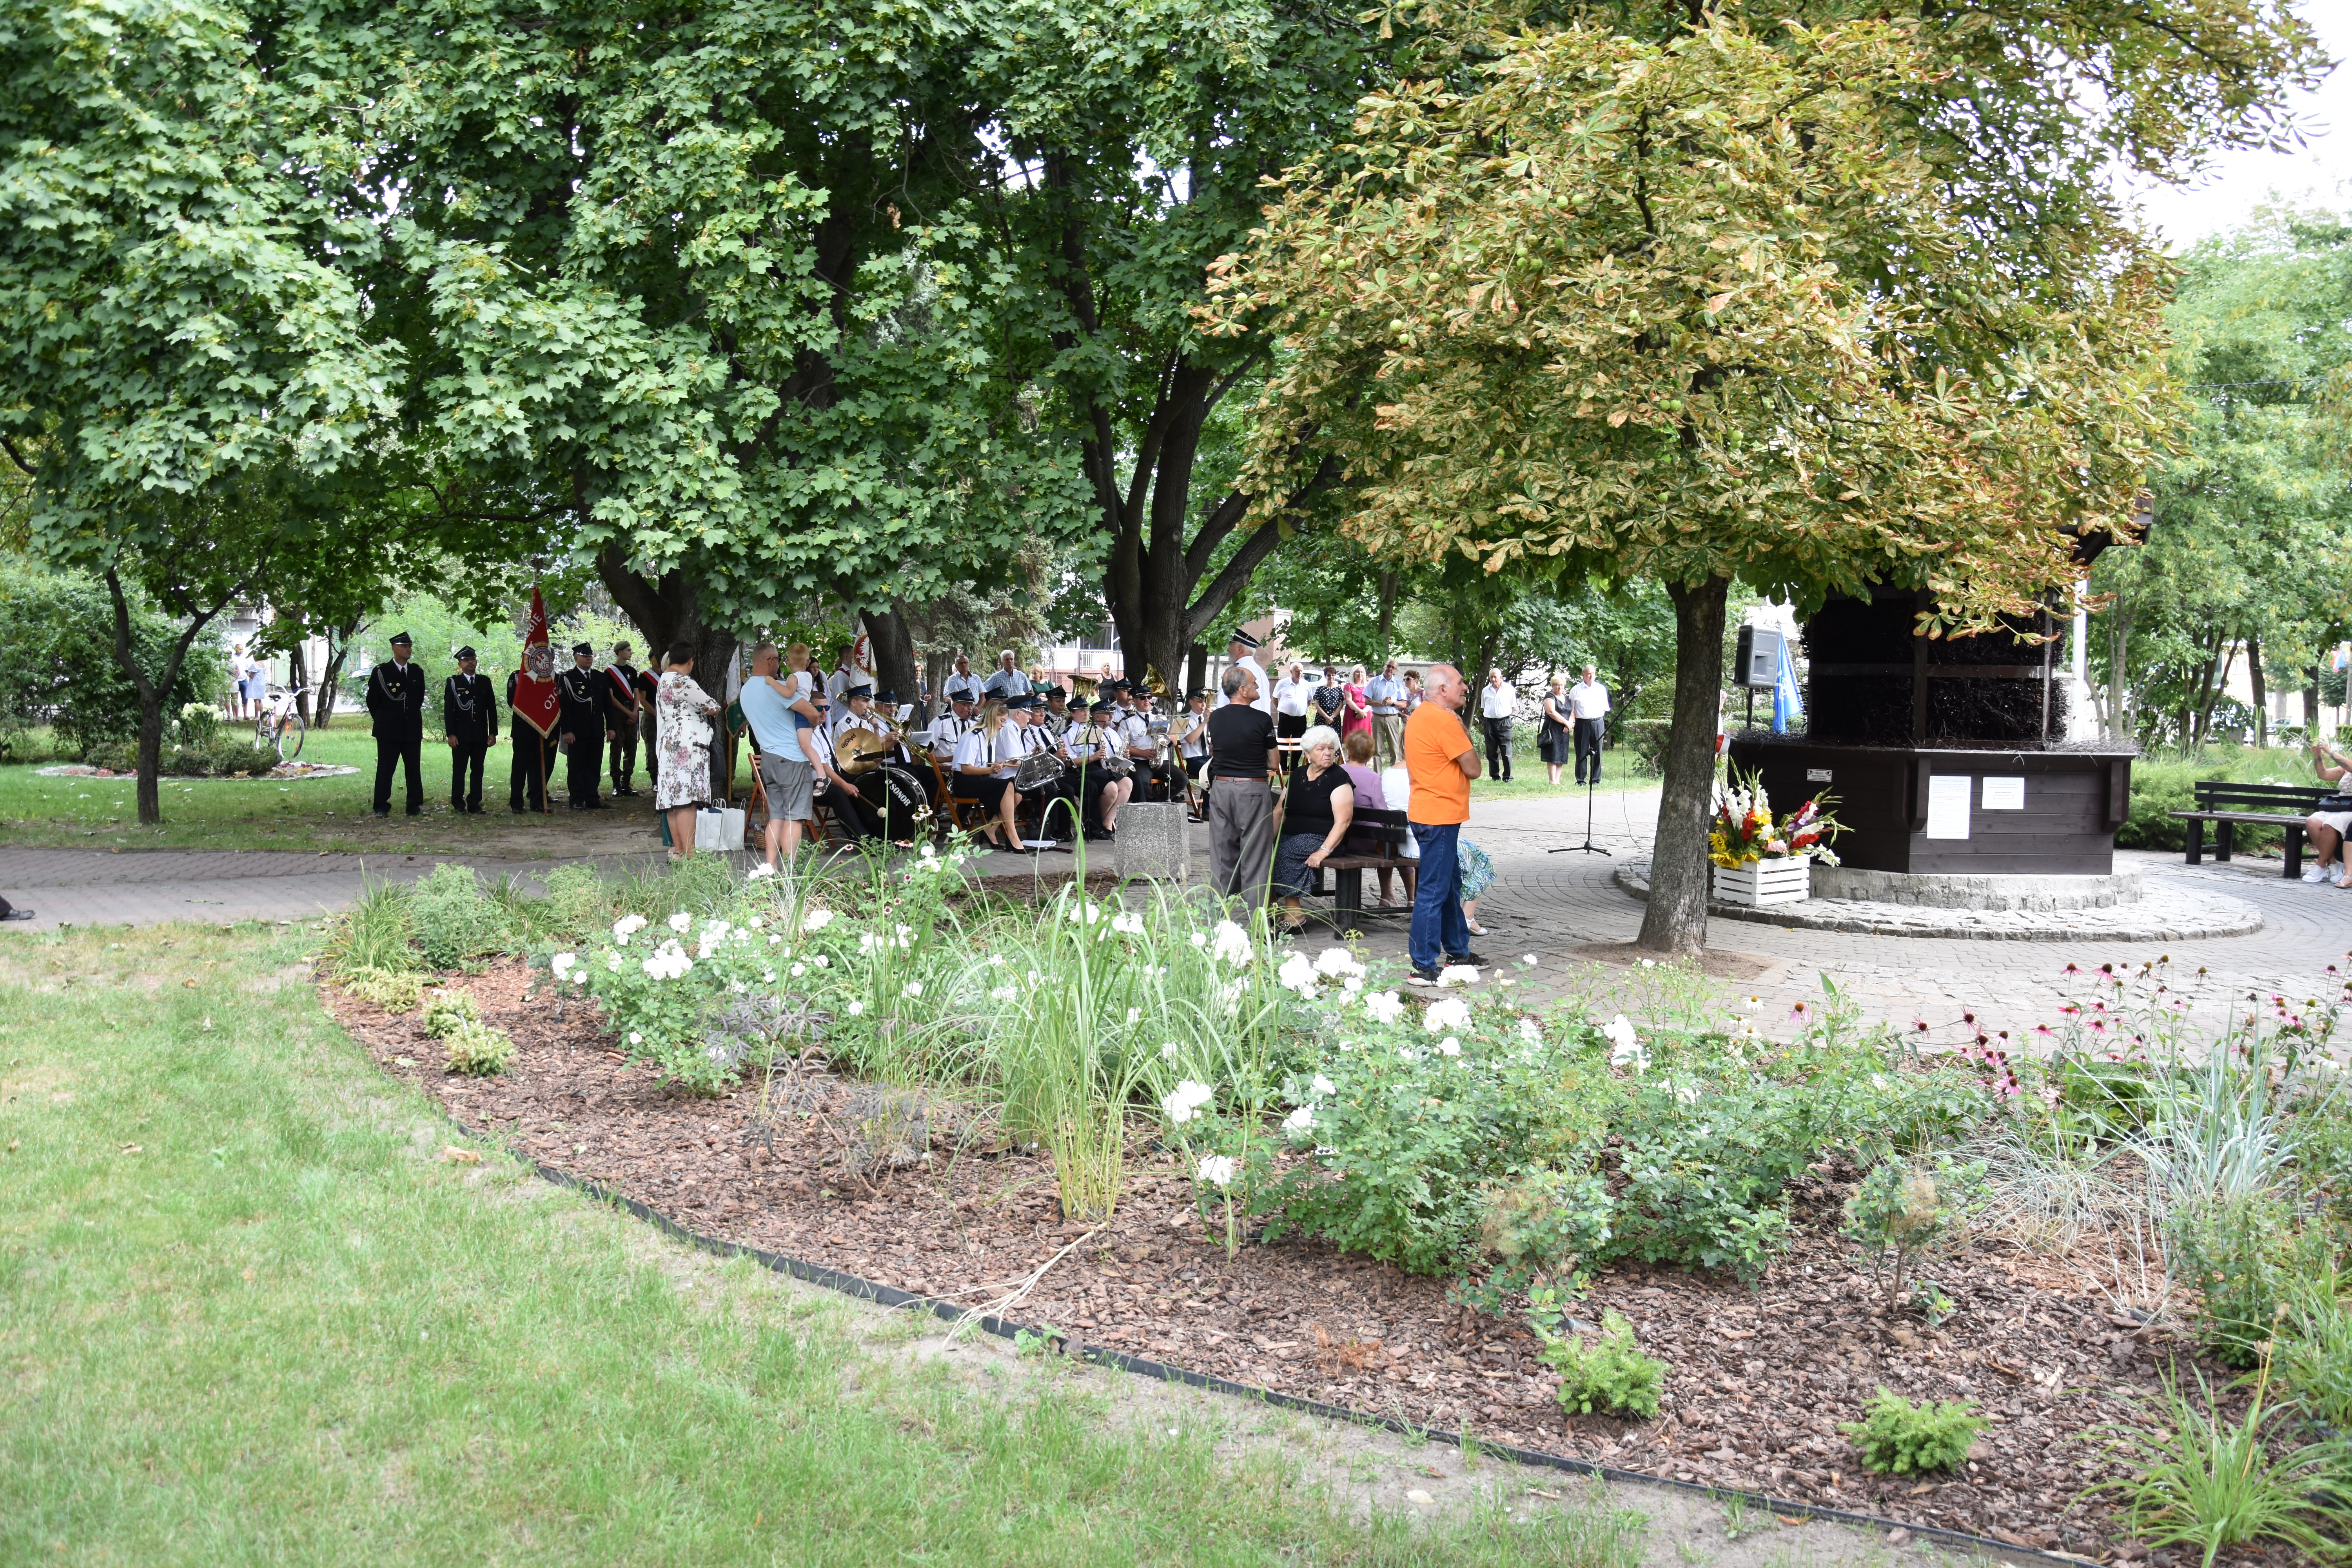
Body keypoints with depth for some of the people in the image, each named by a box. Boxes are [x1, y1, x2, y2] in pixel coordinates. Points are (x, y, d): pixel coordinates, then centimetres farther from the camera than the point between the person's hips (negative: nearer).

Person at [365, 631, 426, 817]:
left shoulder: (417, 672, 10)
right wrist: (381, 720, 8)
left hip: (412, 730, 4)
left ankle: (415, 807, 10)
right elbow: (372, 700, 4)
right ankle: (382, 808, 3)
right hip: (389, 731, -4)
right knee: (385, 770, -1)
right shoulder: (381, 672, -2)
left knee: (414, 769, 4)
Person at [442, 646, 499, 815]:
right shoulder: (453, 683, 2)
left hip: (481, 736, 3)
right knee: (459, 771, 0)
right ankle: (459, 805, 5)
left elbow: (492, 708, 11)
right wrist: (451, 734, -9)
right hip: (461, 736, -3)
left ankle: (474, 804, 9)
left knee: (478, 771, 4)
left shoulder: (485, 681, 11)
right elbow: (448, 710, -2)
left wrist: (493, 733, 4)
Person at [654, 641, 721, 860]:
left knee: (674, 801, 11)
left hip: (668, 745, 10)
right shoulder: (682, 682, -13)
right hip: (687, 745, -10)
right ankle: (689, 854, -17)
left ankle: (677, 849, 14)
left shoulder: (663, 681, 17)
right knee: (687, 802, -13)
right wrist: (715, 705, 13)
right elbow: (712, 707, -9)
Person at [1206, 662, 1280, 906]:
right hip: (1252, 790, -5)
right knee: (1255, 853, 0)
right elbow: (1272, 763, -2)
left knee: (1221, 852, 11)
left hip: (1220, 786, 5)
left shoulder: (1215, 718, 5)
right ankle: (1255, 912, 0)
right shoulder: (1262, 719, -10)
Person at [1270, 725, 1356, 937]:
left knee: (1285, 852, -32)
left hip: (1320, 838, -6)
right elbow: (1281, 811, 16)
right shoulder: (1297, 775, 15)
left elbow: (1343, 821, -13)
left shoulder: (1338, 778, -4)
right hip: (1290, 835, 6)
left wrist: (1324, 851, -23)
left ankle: (1295, 917, -26)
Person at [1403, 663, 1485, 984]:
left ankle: (1457, 951, 32)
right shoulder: (1444, 721, -19)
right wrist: (1465, 735, -3)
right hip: (1439, 817, -11)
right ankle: (1423, 967, -6)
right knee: (1433, 891, -8)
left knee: (1451, 884, 21)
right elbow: (1473, 769, -14)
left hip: (1426, 811, 11)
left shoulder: (1419, 716, 14)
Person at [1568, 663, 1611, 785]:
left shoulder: (1601, 689, 12)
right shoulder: (1576, 690, 7)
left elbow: (1605, 707, 17)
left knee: (1597, 752, 2)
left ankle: (1596, 779, 7)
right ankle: (1580, 780, 3)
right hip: (1582, 723, -1)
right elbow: (1571, 709, 8)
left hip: (1598, 723, 1)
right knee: (1582, 753, -1)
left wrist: (1605, 720, 8)